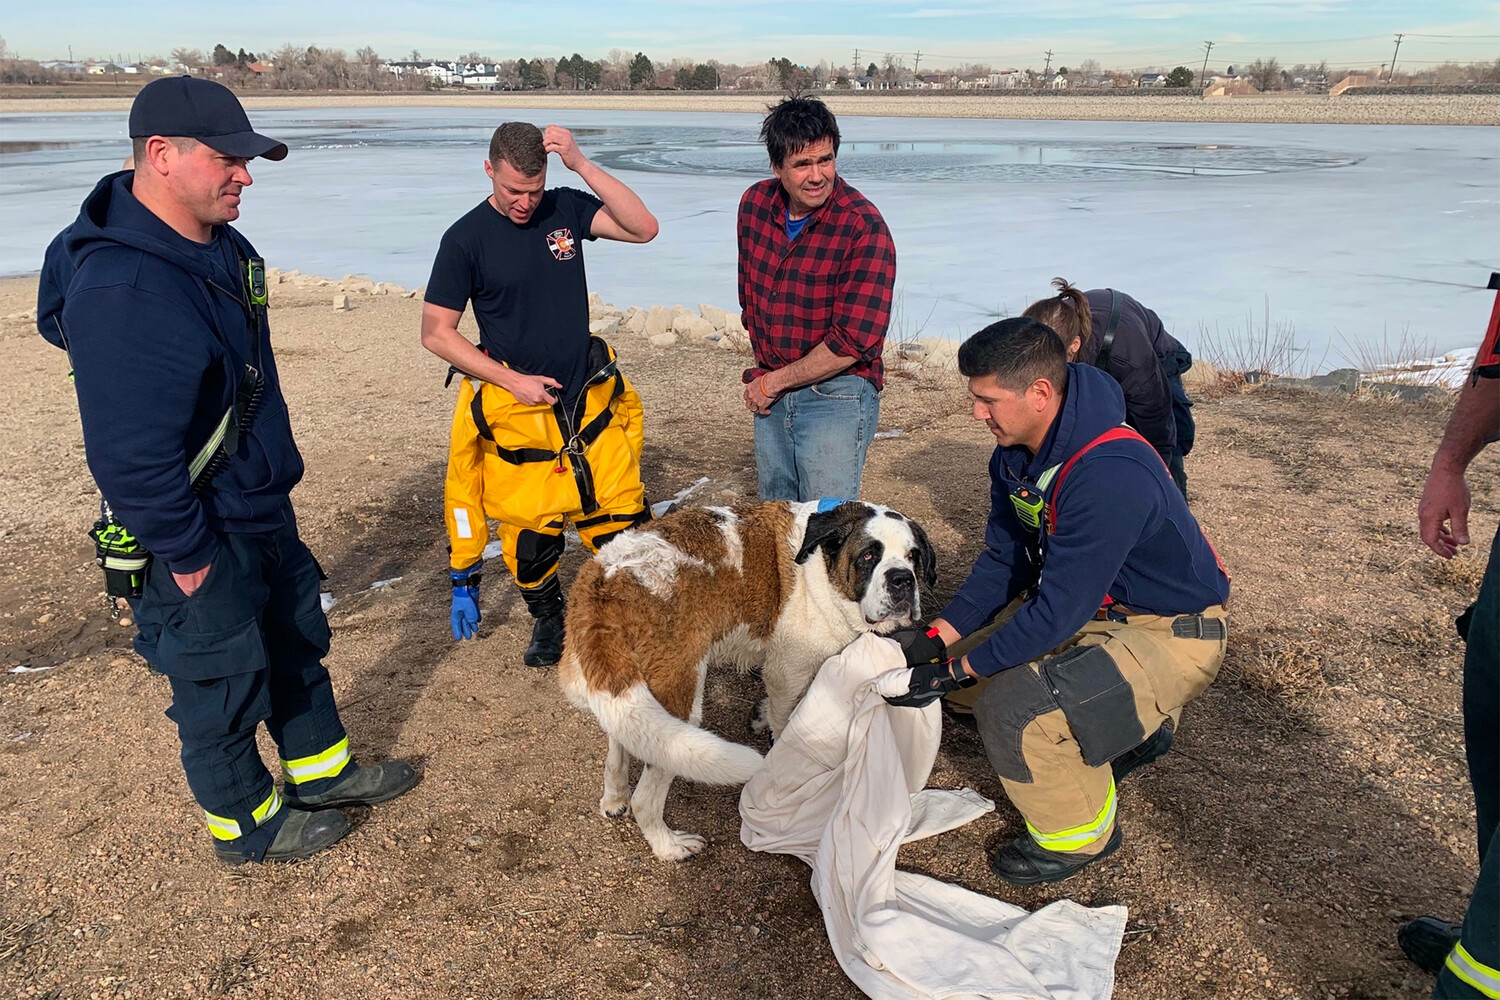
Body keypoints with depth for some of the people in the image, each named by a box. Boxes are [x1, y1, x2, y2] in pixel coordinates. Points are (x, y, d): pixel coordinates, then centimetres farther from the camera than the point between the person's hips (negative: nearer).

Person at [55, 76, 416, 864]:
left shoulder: (224, 248, 1)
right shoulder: (121, 291, -30)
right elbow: (129, 455, -29)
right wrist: (187, 555, -21)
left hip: (264, 511, 9)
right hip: (202, 542, -9)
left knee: (296, 643, 24)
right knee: (223, 682, 11)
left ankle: (322, 771, 45)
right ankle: (248, 825, 34)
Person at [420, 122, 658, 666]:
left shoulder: (566, 208, 0)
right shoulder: (465, 238, -6)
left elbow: (644, 228, -13)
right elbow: (436, 333, -4)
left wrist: (581, 163, -20)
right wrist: (513, 379, -11)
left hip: (591, 404, 2)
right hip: (517, 414, -2)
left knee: (623, 522, 5)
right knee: (531, 531, 7)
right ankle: (547, 617, 34)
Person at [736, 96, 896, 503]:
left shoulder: (864, 227, -18)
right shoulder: (755, 203, 2)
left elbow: (854, 340, -21)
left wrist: (774, 381, -12)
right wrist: (763, 368, 10)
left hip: (836, 395, -6)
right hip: (770, 392, 6)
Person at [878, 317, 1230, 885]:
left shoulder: (1110, 476, -33)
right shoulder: (1015, 454, -4)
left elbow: (1059, 610, -30)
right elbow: (1004, 561, 2)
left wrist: (954, 673, -24)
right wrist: (936, 637, -10)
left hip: (1172, 634, -9)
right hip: (1097, 610, 10)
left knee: (1012, 706, -28)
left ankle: (1082, 833, 2)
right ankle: (1135, 727, 24)